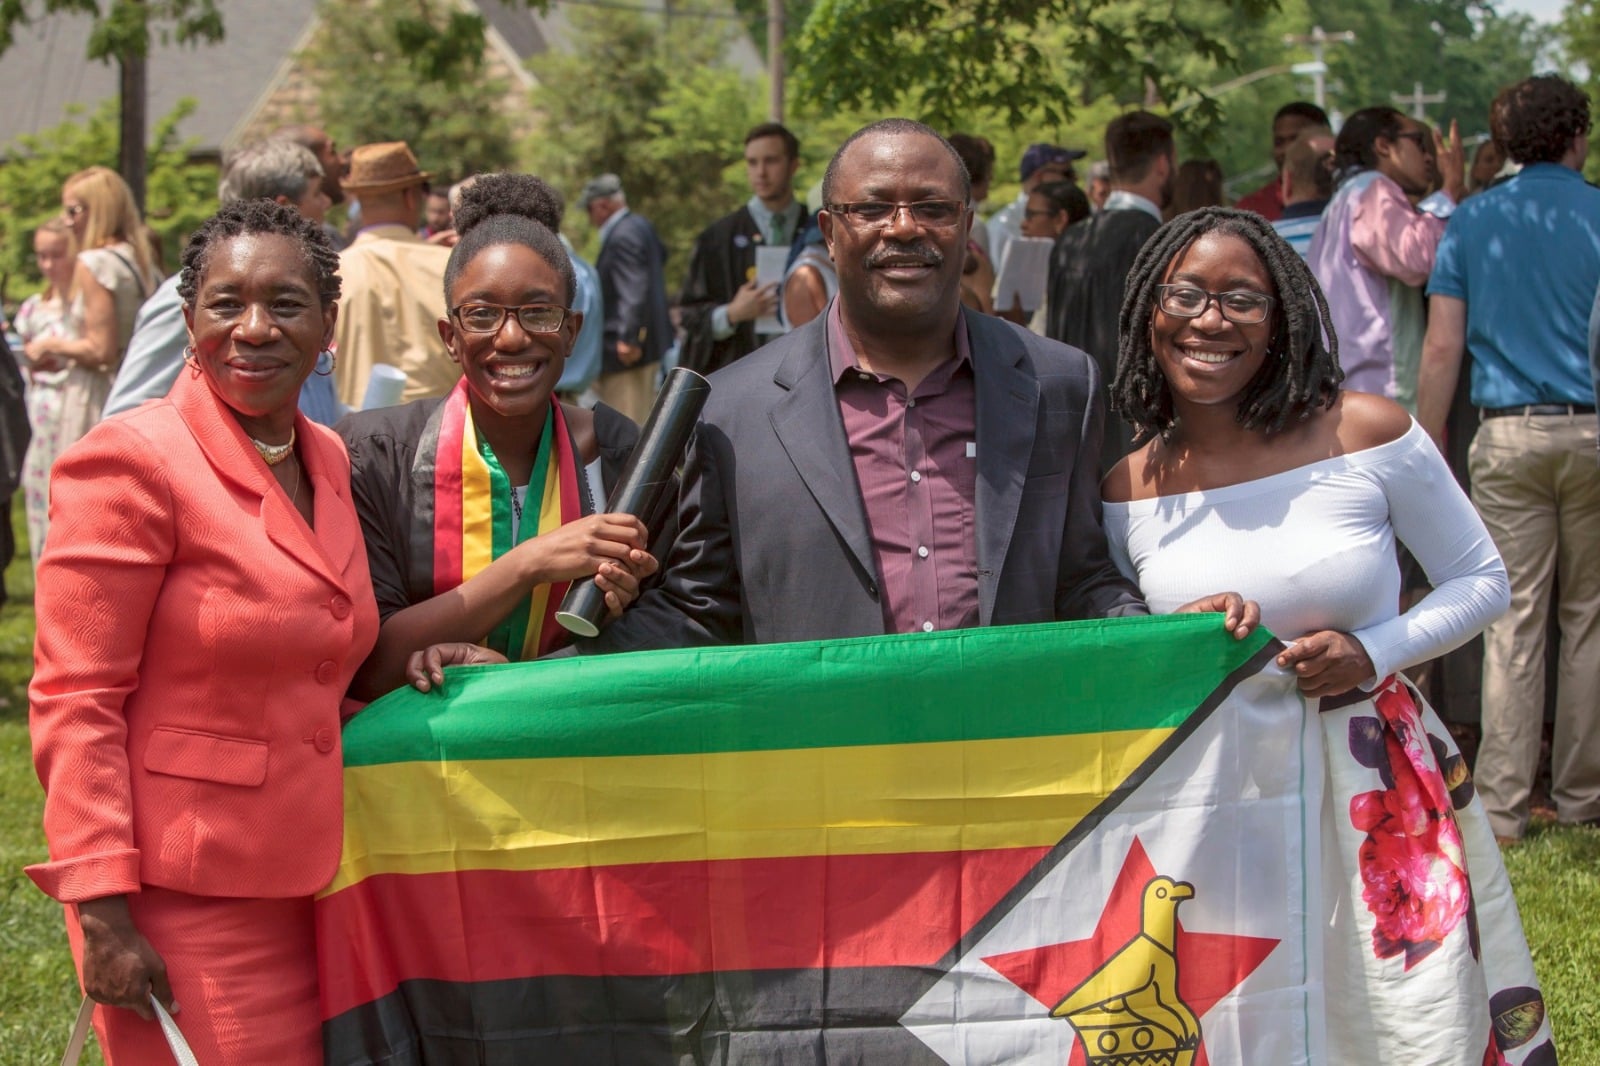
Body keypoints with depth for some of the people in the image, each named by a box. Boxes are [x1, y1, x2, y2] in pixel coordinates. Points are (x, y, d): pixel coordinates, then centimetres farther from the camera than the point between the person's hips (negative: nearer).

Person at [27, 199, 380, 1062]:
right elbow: (73, 702, -14)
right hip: (184, 904, -7)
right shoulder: (131, 463, -12)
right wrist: (103, 915, -19)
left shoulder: (329, 463, 11)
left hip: (305, 886, 7)